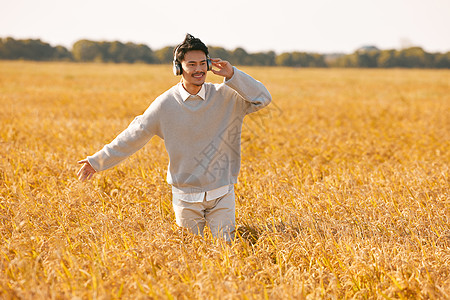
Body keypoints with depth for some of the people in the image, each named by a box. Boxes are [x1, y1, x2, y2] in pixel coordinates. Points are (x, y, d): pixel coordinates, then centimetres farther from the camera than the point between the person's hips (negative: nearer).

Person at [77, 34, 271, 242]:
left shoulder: (225, 96, -5)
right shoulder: (166, 104, -6)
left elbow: (263, 99, -12)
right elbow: (134, 135, 1)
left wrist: (232, 75, -22)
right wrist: (98, 161, 3)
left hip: (221, 195, 0)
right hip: (185, 197, 0)